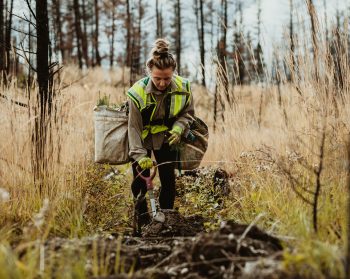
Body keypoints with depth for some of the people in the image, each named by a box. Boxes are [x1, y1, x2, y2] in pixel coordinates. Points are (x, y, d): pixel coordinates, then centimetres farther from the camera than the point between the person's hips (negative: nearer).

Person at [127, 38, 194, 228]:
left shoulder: (183, 88, -21)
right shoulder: (137, 93, -29)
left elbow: (188, 113, -2)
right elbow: (134, 127, -24)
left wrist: (178, 128, -23)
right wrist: (140, 155, -32)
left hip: (166, 139, 2)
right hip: (142, 140, -2)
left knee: (168, 181, 3)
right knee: (140, 181, -2)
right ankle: (143, 219, 14)